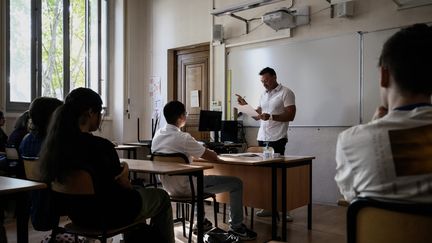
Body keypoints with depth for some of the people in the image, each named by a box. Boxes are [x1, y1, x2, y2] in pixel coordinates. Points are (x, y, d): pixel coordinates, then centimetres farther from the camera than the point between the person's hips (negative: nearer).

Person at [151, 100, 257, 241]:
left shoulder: (157, 136, -1)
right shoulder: (183, 138, -24)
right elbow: (213, 157, -16)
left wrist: (201, 151, 14)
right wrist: (210, 152, 7)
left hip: (169, 187, 9)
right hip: (185, 187, -8)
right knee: (236, 183, -1)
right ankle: (236, 227, 12)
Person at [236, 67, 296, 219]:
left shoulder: (286, 93, -4)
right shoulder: (263, 95, 18)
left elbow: (290, 115, -12)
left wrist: (271, 117, -23)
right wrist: (245, 105, 8)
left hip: (277, 140, -6)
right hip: (262, 139, 7)